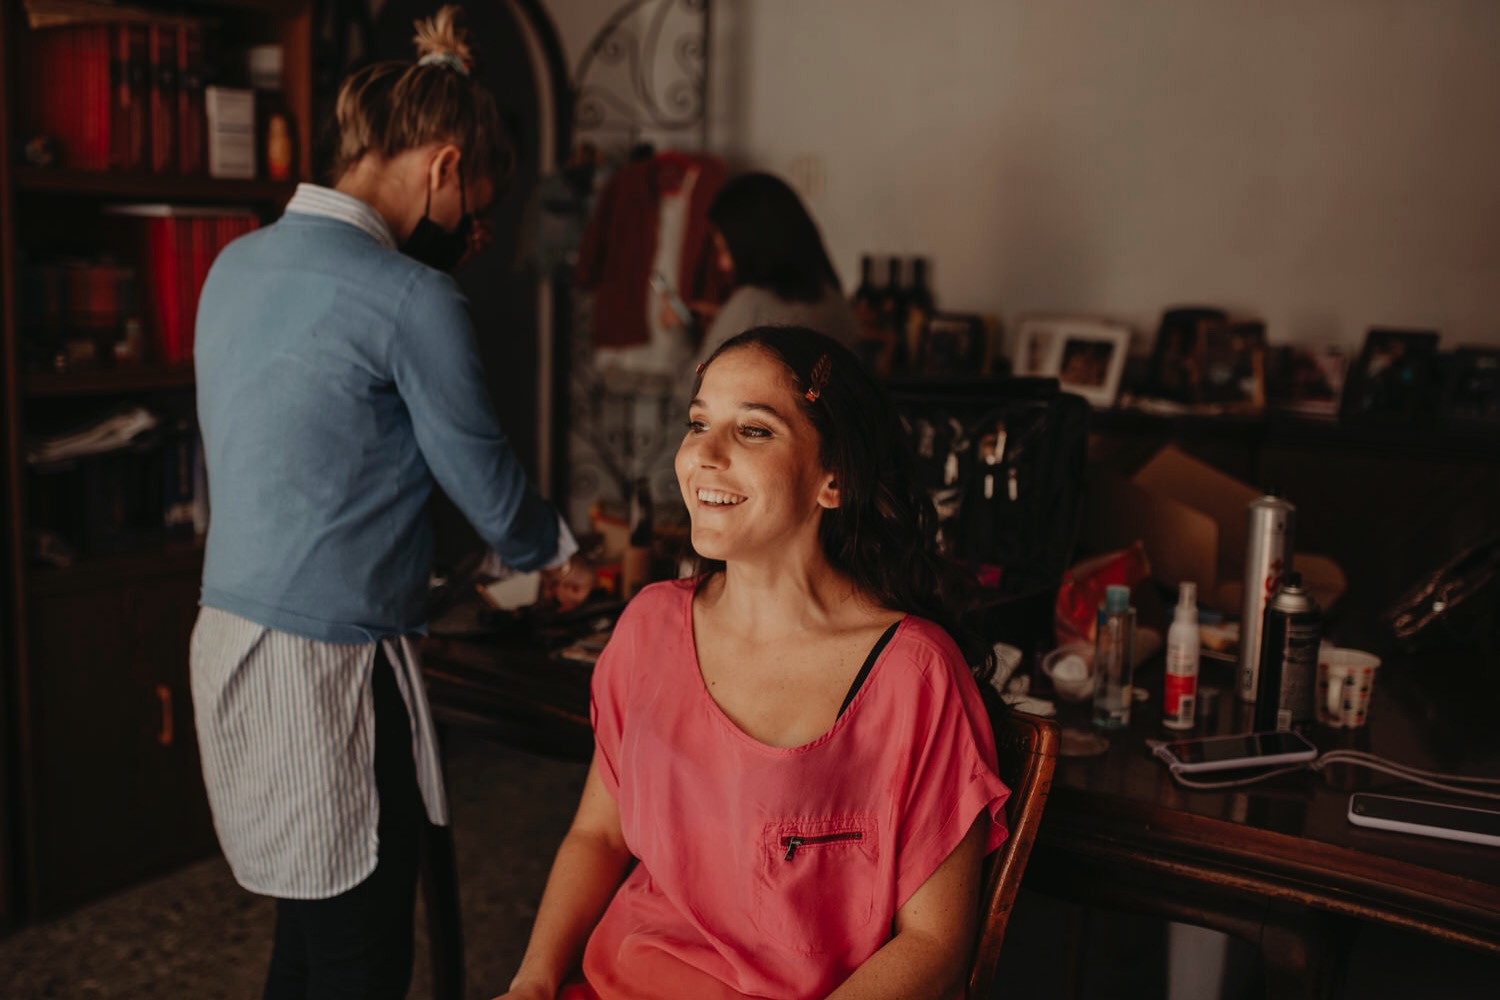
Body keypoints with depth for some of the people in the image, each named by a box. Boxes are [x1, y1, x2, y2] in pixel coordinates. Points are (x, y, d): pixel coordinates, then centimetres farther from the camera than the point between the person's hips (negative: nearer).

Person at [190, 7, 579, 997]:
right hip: (331, 662, -9)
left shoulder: (238, 262, 9)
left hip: (227, 638, 9)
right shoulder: (413, 299, -16)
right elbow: (494, 496, -6)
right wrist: (560, 546, 14)